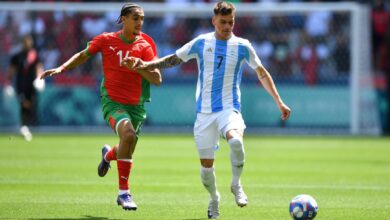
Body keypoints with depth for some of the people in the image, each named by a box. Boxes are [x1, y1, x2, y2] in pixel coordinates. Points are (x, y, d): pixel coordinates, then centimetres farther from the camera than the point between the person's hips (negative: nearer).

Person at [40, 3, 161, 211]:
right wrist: (61, 68, 1)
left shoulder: (144, 46, -3)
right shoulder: (106, 40, -3)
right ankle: (124, 192, -24)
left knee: (126, 152, 10)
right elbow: (83, 56, 13)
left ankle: (108, 154, 52)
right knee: (128, 134, -31)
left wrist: (139, 67, -23)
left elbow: (157, 79, -8)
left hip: (136, 105, 3)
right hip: (112, 100, -3)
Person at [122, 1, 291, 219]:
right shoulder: (201, 42, 4)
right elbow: (175, 59, 14)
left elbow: (262, 73, 11)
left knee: (236, 141, -34)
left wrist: (279, 102, 9)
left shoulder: (242, 46, 1)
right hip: (205, 112, 2)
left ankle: (236, 185, -10)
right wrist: (145, 64, 2)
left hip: (229, 109, -2)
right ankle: (214, 200, 29)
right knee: (206, 163, 0)